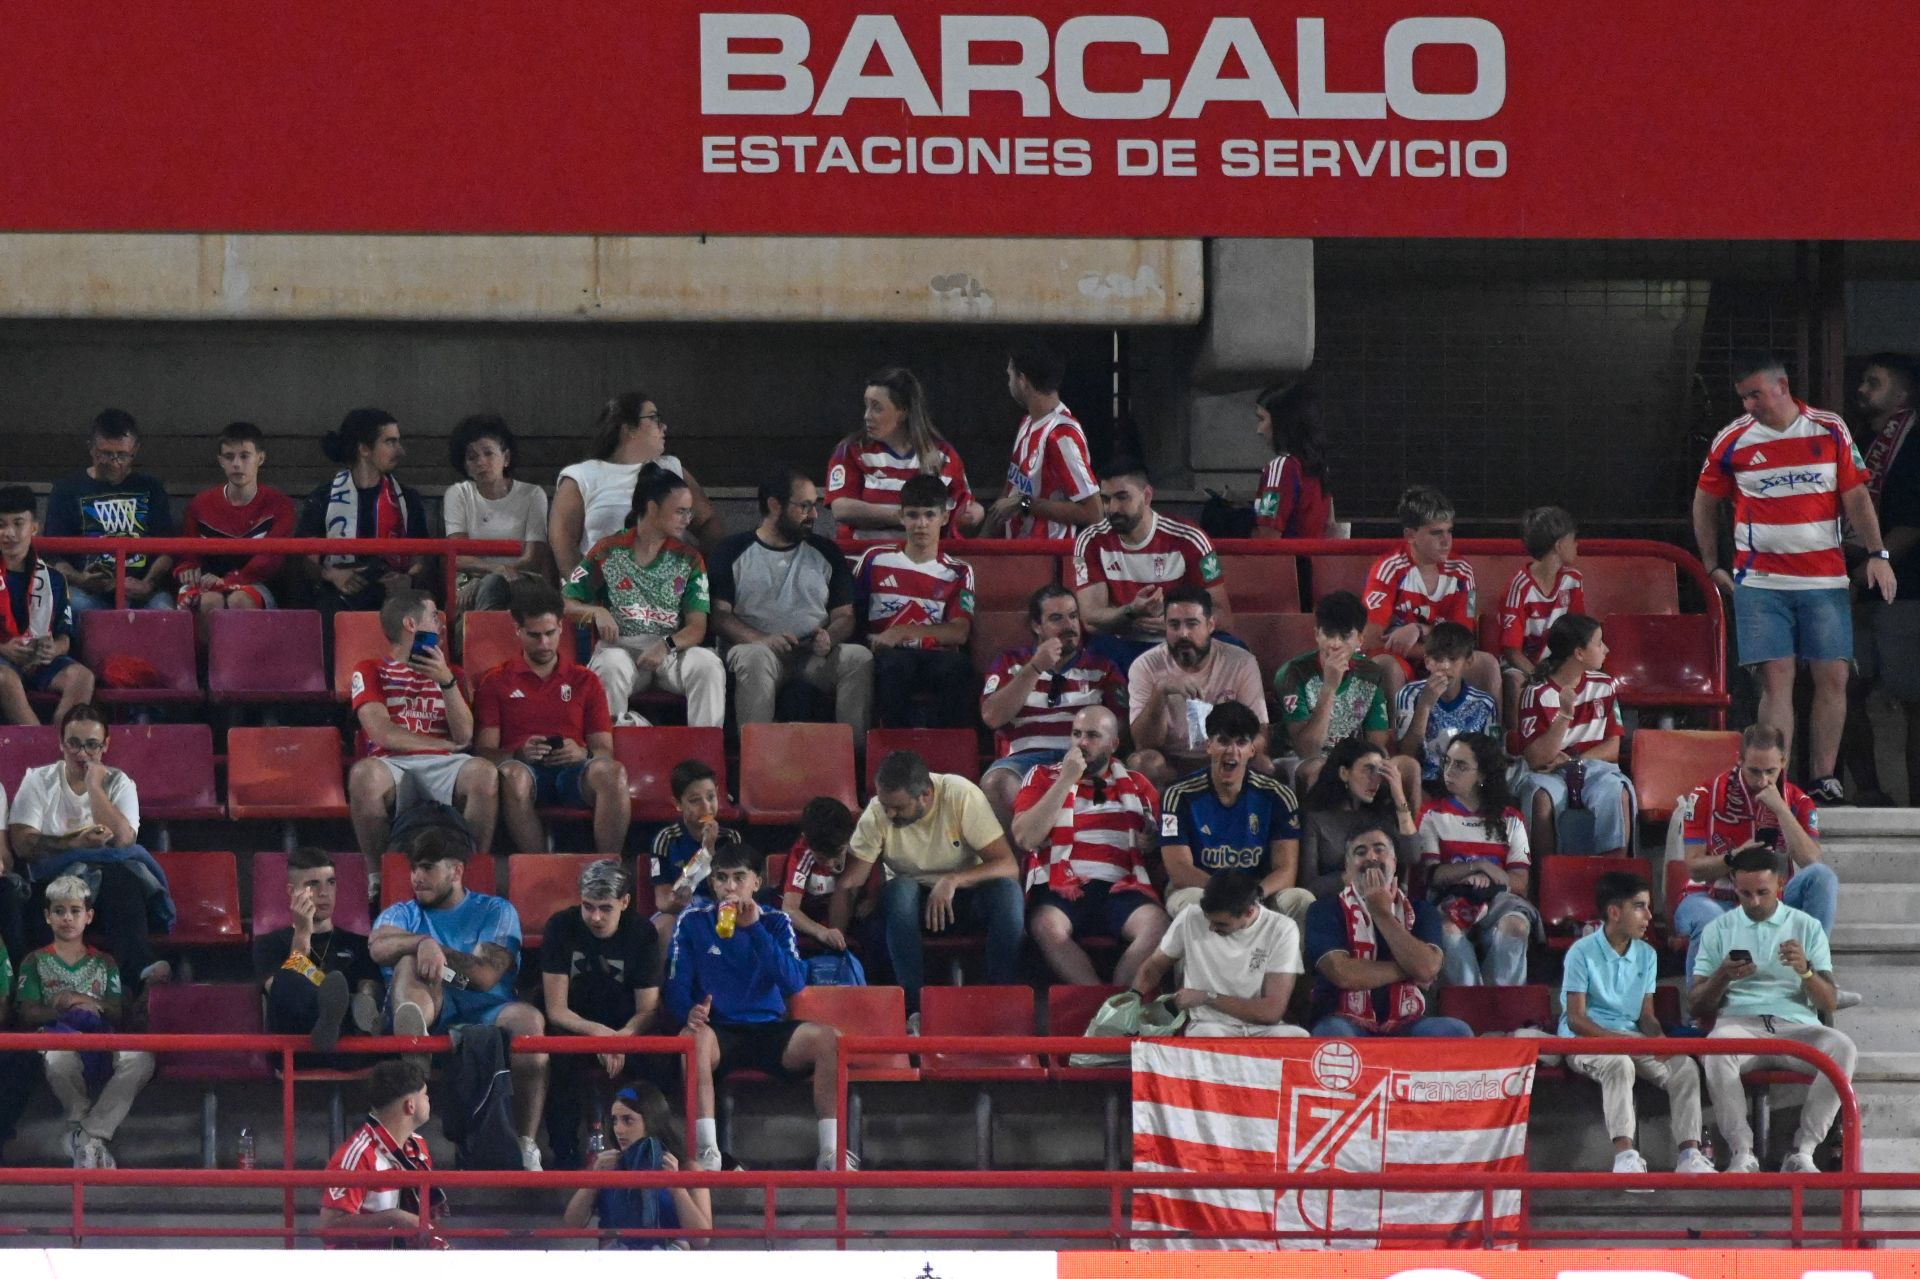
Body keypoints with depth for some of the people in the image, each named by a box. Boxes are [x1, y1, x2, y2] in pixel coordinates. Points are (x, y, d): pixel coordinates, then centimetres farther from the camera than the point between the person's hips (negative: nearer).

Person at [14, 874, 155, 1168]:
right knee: (59, 1059, -44)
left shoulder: (104, 963, 24)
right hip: (55, 1033, -2)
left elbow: (118, 1011, 12)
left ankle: (90, 1133, -29)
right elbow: (28, 1013, 5)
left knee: (140, 1059, -35)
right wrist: (62, 1008, -14)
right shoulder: (36, 962, 19)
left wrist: (91, 1004, -9)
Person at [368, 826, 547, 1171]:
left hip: (484, 1012, -1)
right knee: (410, 963, -28)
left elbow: (486, 976, -1)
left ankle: (526, 1146, -28)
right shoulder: (402, 913, 25)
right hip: (431, 1013, 1)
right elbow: (379, 947, -2)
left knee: (528, 1019, -33)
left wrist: (438, 950, -5)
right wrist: (424, 945, -21)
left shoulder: (495, 911, 18)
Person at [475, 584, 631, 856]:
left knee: (613, 771, -34)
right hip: (526, 768, -2)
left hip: (574, 771, 2)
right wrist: (518, 753, -15)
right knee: (513, 776, -40)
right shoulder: (496, 682, 18)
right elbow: (484, 750, 8)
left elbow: (604, 750, 16)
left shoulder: (586, 682, 23)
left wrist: (582, 754, -9)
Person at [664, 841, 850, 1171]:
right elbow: (677, 987, -1)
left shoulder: (776, 922, 9)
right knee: (693, 1037, -38)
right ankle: (706, 1153, -40)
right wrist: (690, 1012, -25)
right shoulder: (693, 921, 5)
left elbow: (794, 983, -8)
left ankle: (831, 1153, -24)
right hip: (719, 1033, -2)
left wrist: (754, 927, -15)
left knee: (827, 1039, -26)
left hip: (770, 1031, 2)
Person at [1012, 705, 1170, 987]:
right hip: (1060, 888, -2)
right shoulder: (1043, 778, 16)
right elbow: (1025, 838, 1)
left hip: (1121, 888, 2)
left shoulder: (1137, 786, 21)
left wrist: (1149, 842, 0)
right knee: (1048, 926, -37)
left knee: (1156, 925, -32)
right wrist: (1066, 781, -1)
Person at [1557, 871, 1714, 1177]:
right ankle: (1625, 1155, -49)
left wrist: (1658, 1038, -11)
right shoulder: (1583, 953, -6)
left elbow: (1646, 1015, 13)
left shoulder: (1646, 955, 13)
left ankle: (1689, 1154, -28)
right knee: (1619, 1064, -39)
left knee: (1685, 1067, -20)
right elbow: (1576, 1019, -11)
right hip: (1585, 1041, -6)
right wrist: (1617, 1038, -24)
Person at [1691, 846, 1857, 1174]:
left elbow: (1828, 1004, 9)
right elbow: (1698, 1007, 12)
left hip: (1795, 1026, 1)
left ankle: (1803, 1151, -30)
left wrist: (1805, 971, -11)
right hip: (1739, 1023, -1)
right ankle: (1742, 1153, -36)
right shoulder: (1718, 930, 16)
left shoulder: (1807, 927, 16)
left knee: (1843, 1048, -32)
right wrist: (1723, 977, -9)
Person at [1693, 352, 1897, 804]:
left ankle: (1825, 778, 6)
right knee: (1776, 679, -9)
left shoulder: (1830, 431, 3)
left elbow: (1856, 495, 6)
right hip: (1760, 580, -1)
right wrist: (1712, 566, 12)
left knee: (1833, 677, -2)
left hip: (1825, 578, 1)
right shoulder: (1732, 441, 2)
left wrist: (1876, 553, -1)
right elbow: (1705, 503, 14)